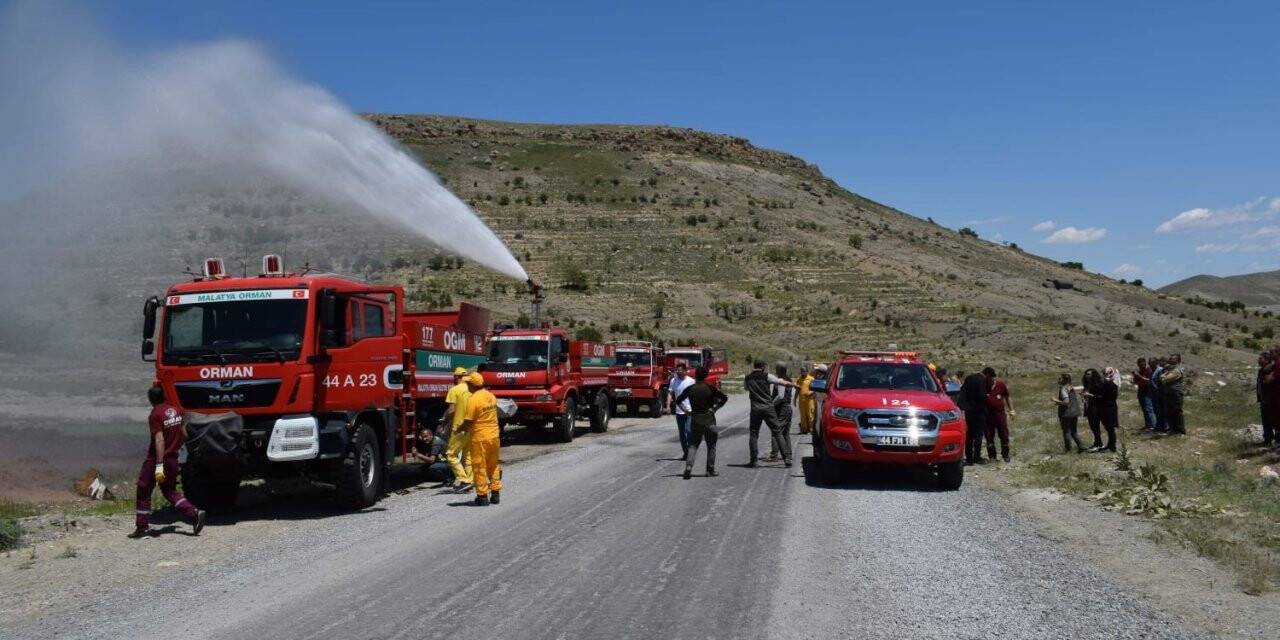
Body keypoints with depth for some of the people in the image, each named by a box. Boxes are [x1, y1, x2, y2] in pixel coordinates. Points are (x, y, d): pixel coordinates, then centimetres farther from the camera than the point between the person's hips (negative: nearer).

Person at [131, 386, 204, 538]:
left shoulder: (155, 415, -16)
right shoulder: (176, 410, 6)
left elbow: (159, 440, -22)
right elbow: (184, 434, 12)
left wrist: (159, 466, -24)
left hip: (156, 459, -7)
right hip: (172, 459, 7)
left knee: (144, 491, 7)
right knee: (170, 491, 18)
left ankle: (142, 528, 9)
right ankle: (195, 514, 2)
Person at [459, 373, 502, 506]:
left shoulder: (473, 399, -17)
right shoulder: (491, 396, 6)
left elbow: (468, 421, -18)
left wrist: (459, 428, 2)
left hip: (480, 437, -7)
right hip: (494, 435, 7)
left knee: (479, 467, 3)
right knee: (493, 465, 17)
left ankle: (482, 496, 7)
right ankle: (495, 493, 20)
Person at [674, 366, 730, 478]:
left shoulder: (690, 389, -1)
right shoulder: (710, 388, -7)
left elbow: (678, 400, 4)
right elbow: (724, 398, -8)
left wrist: (687, 411, 8)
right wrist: (715, 408, -1)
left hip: (695, 419, 2)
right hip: (709, 419, -2)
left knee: (693, 445, 8)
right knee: (711, 445, 10)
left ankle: (688, 466, -12)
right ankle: (710, 470, 12)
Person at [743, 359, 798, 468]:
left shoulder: (747, 378, 6)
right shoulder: (767, 376, -3)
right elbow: (784, 383, -3)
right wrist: (795, 385, 10)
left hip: (755, 409, 2)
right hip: (768, 408, -2)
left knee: (753, 434, 10)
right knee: (777, 432, 2)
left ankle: (753, 460, 5)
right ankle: (787, 458, -2)